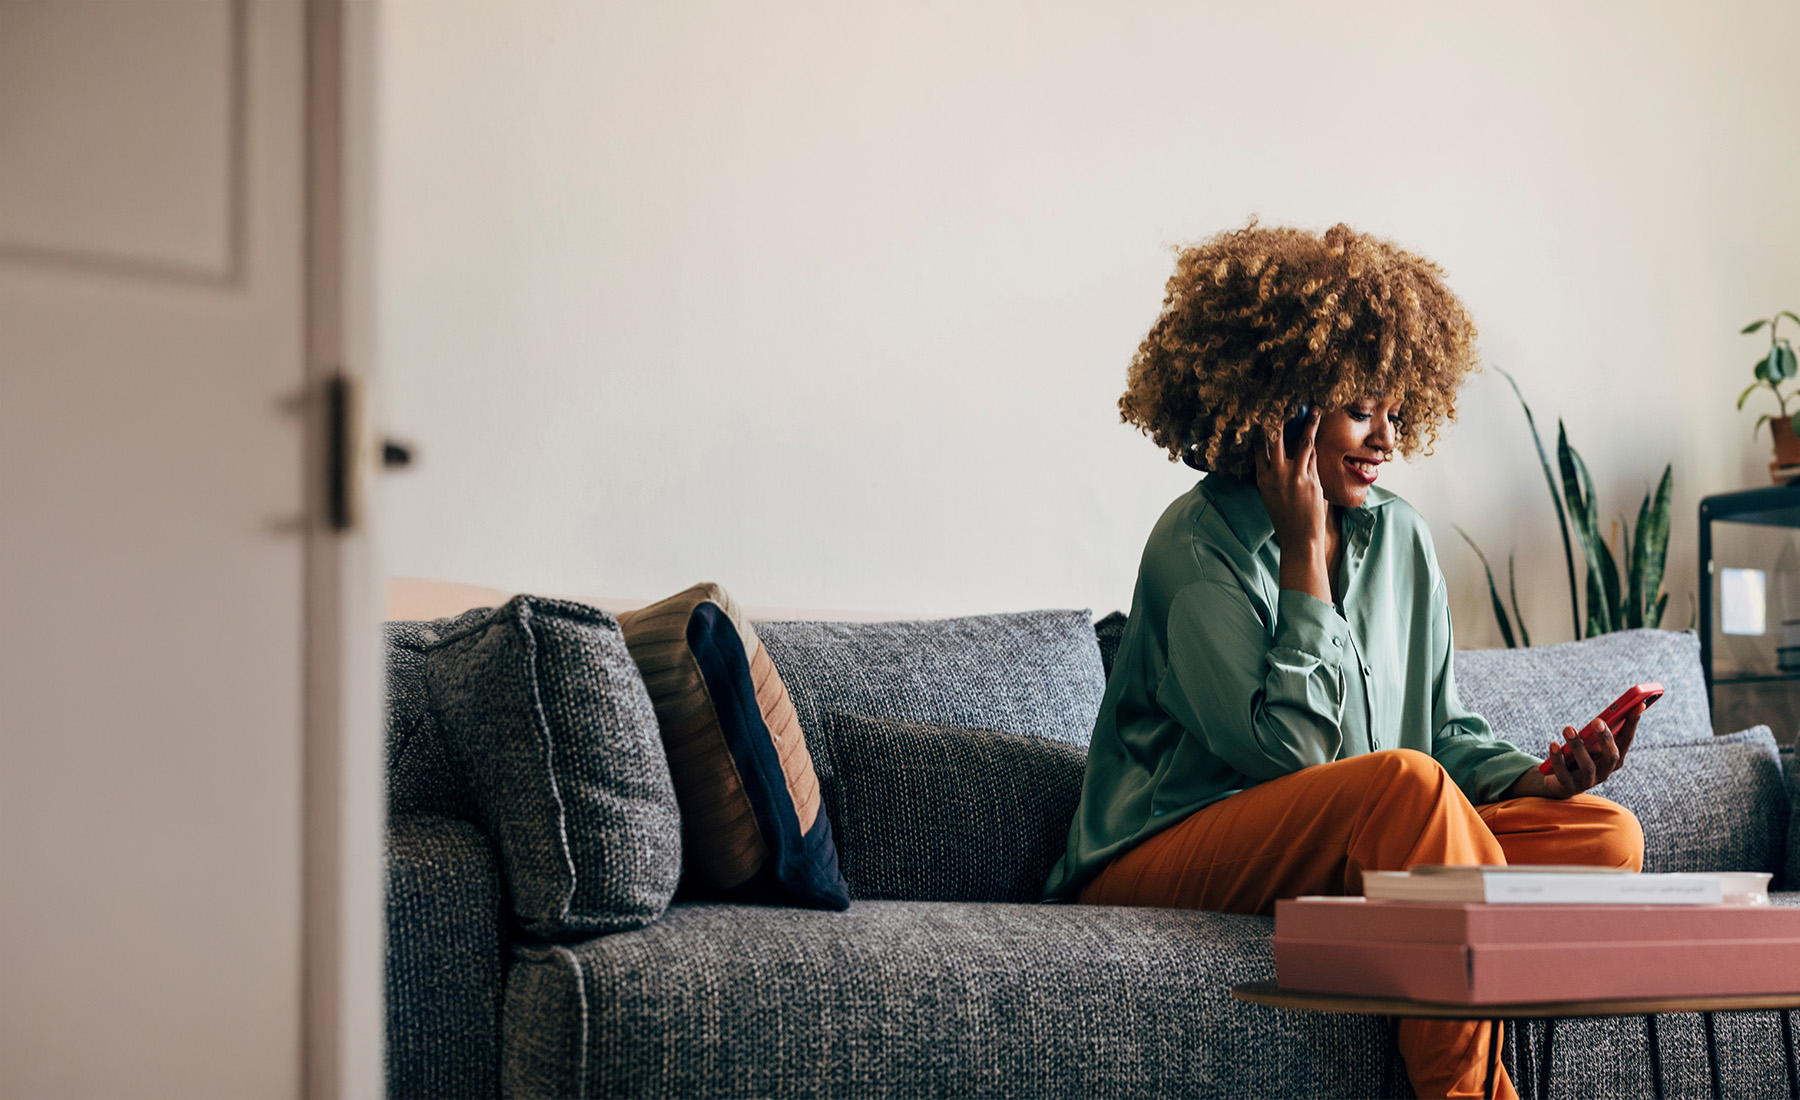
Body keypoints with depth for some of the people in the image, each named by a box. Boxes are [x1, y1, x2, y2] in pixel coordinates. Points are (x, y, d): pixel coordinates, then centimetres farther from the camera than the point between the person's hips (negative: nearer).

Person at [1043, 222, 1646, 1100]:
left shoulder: (1400, 540, 12)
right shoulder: (1199, 544, -10)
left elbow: (1448, 734, 15)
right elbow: (1287, 751, -19)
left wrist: (1540, 778, -7)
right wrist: (1305, 552, -15)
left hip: (1363, 855, 7)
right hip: (1163, 862, -7)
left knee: (1606, 835, -11)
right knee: (1407, 781, -34)